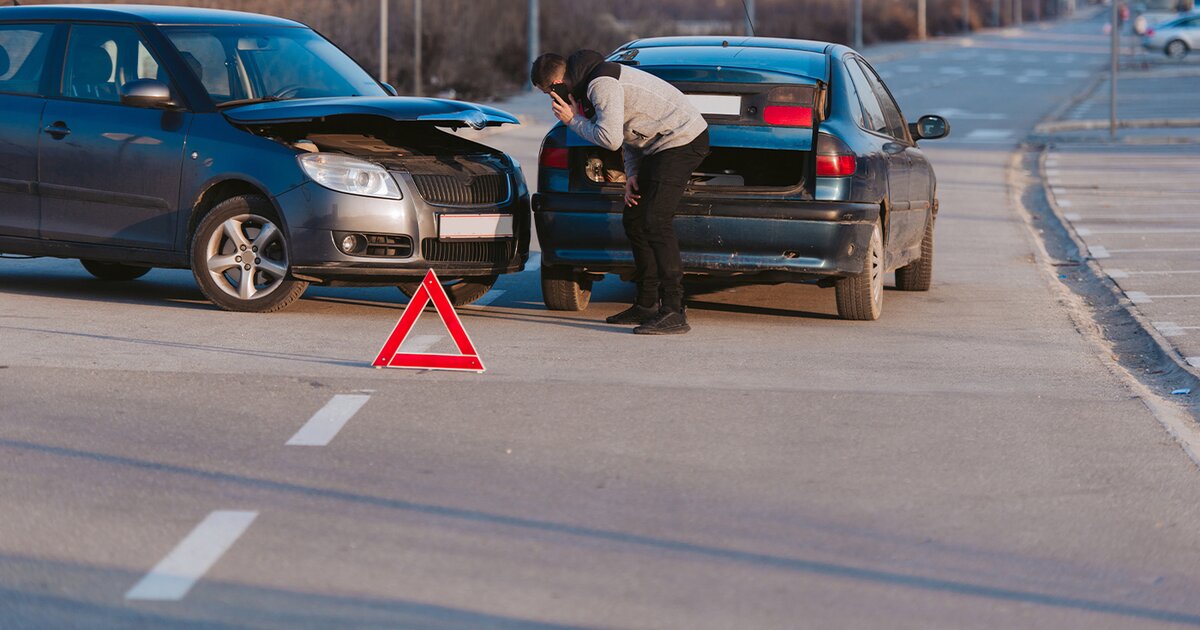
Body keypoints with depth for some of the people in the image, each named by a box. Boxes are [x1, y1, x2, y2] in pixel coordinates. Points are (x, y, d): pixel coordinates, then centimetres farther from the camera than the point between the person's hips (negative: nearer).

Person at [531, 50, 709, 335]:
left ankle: (674, 312, -22)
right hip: (663, 144, 11)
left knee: (656, 222, -18)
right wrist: (632, 173, 7)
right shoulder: (592, 82, 14)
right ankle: (647, 305, 20)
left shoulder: (602, 85, -20)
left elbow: (610, 139, -25)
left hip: (682, 139, -11)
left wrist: (573, 121, -9)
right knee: (634, 221, 14)